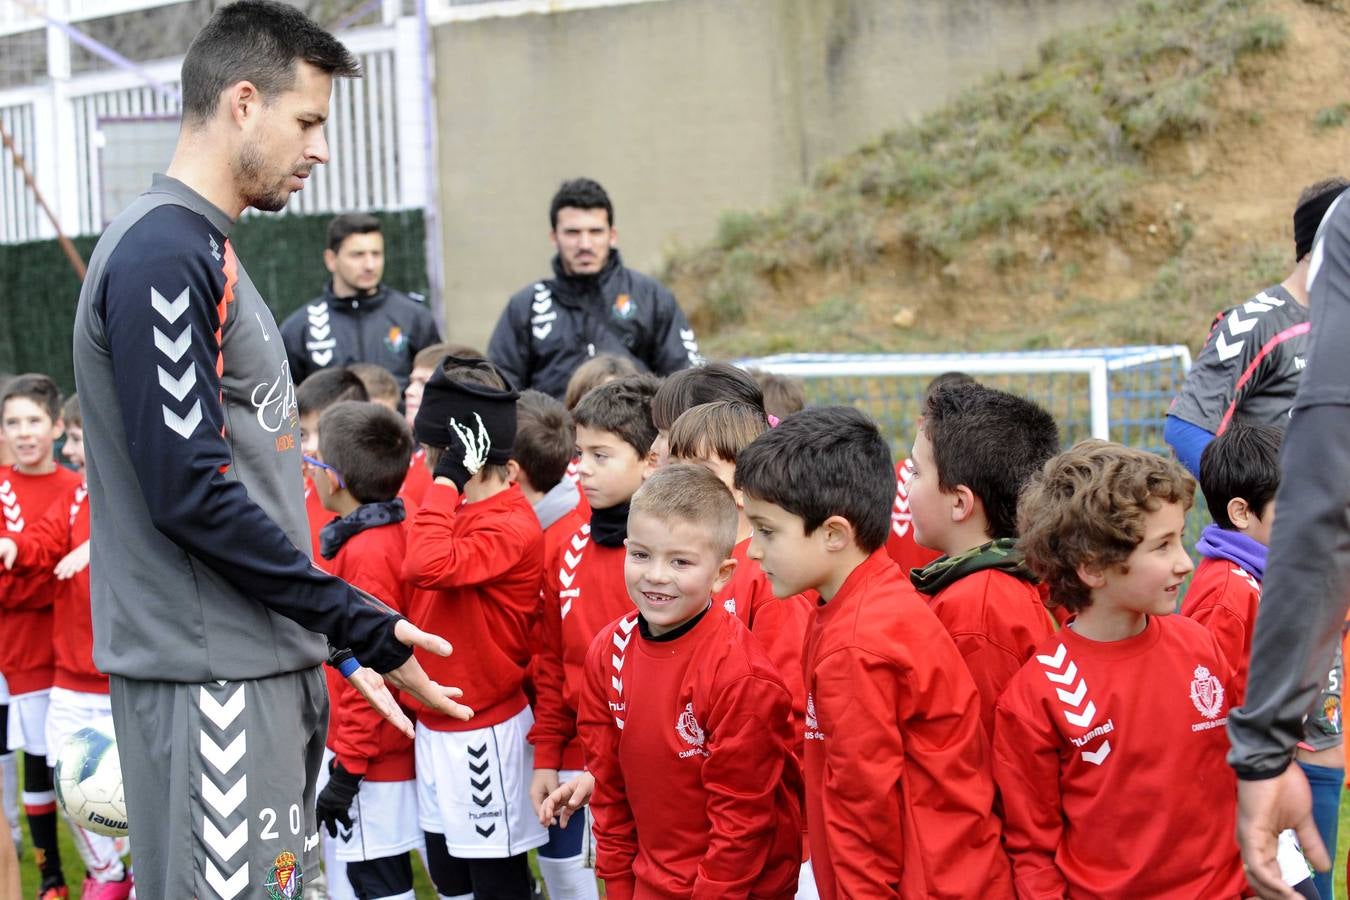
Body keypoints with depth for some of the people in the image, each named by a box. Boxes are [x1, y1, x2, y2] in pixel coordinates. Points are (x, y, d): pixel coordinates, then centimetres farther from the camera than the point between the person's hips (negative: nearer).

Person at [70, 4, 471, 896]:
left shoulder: (207, 248, 16)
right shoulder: (161, 253, -15)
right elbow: (189, 494, -21)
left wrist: (340, 642, 17)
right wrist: (360, 626, -15)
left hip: (264, 658, 10)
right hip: (207, 675, -10)